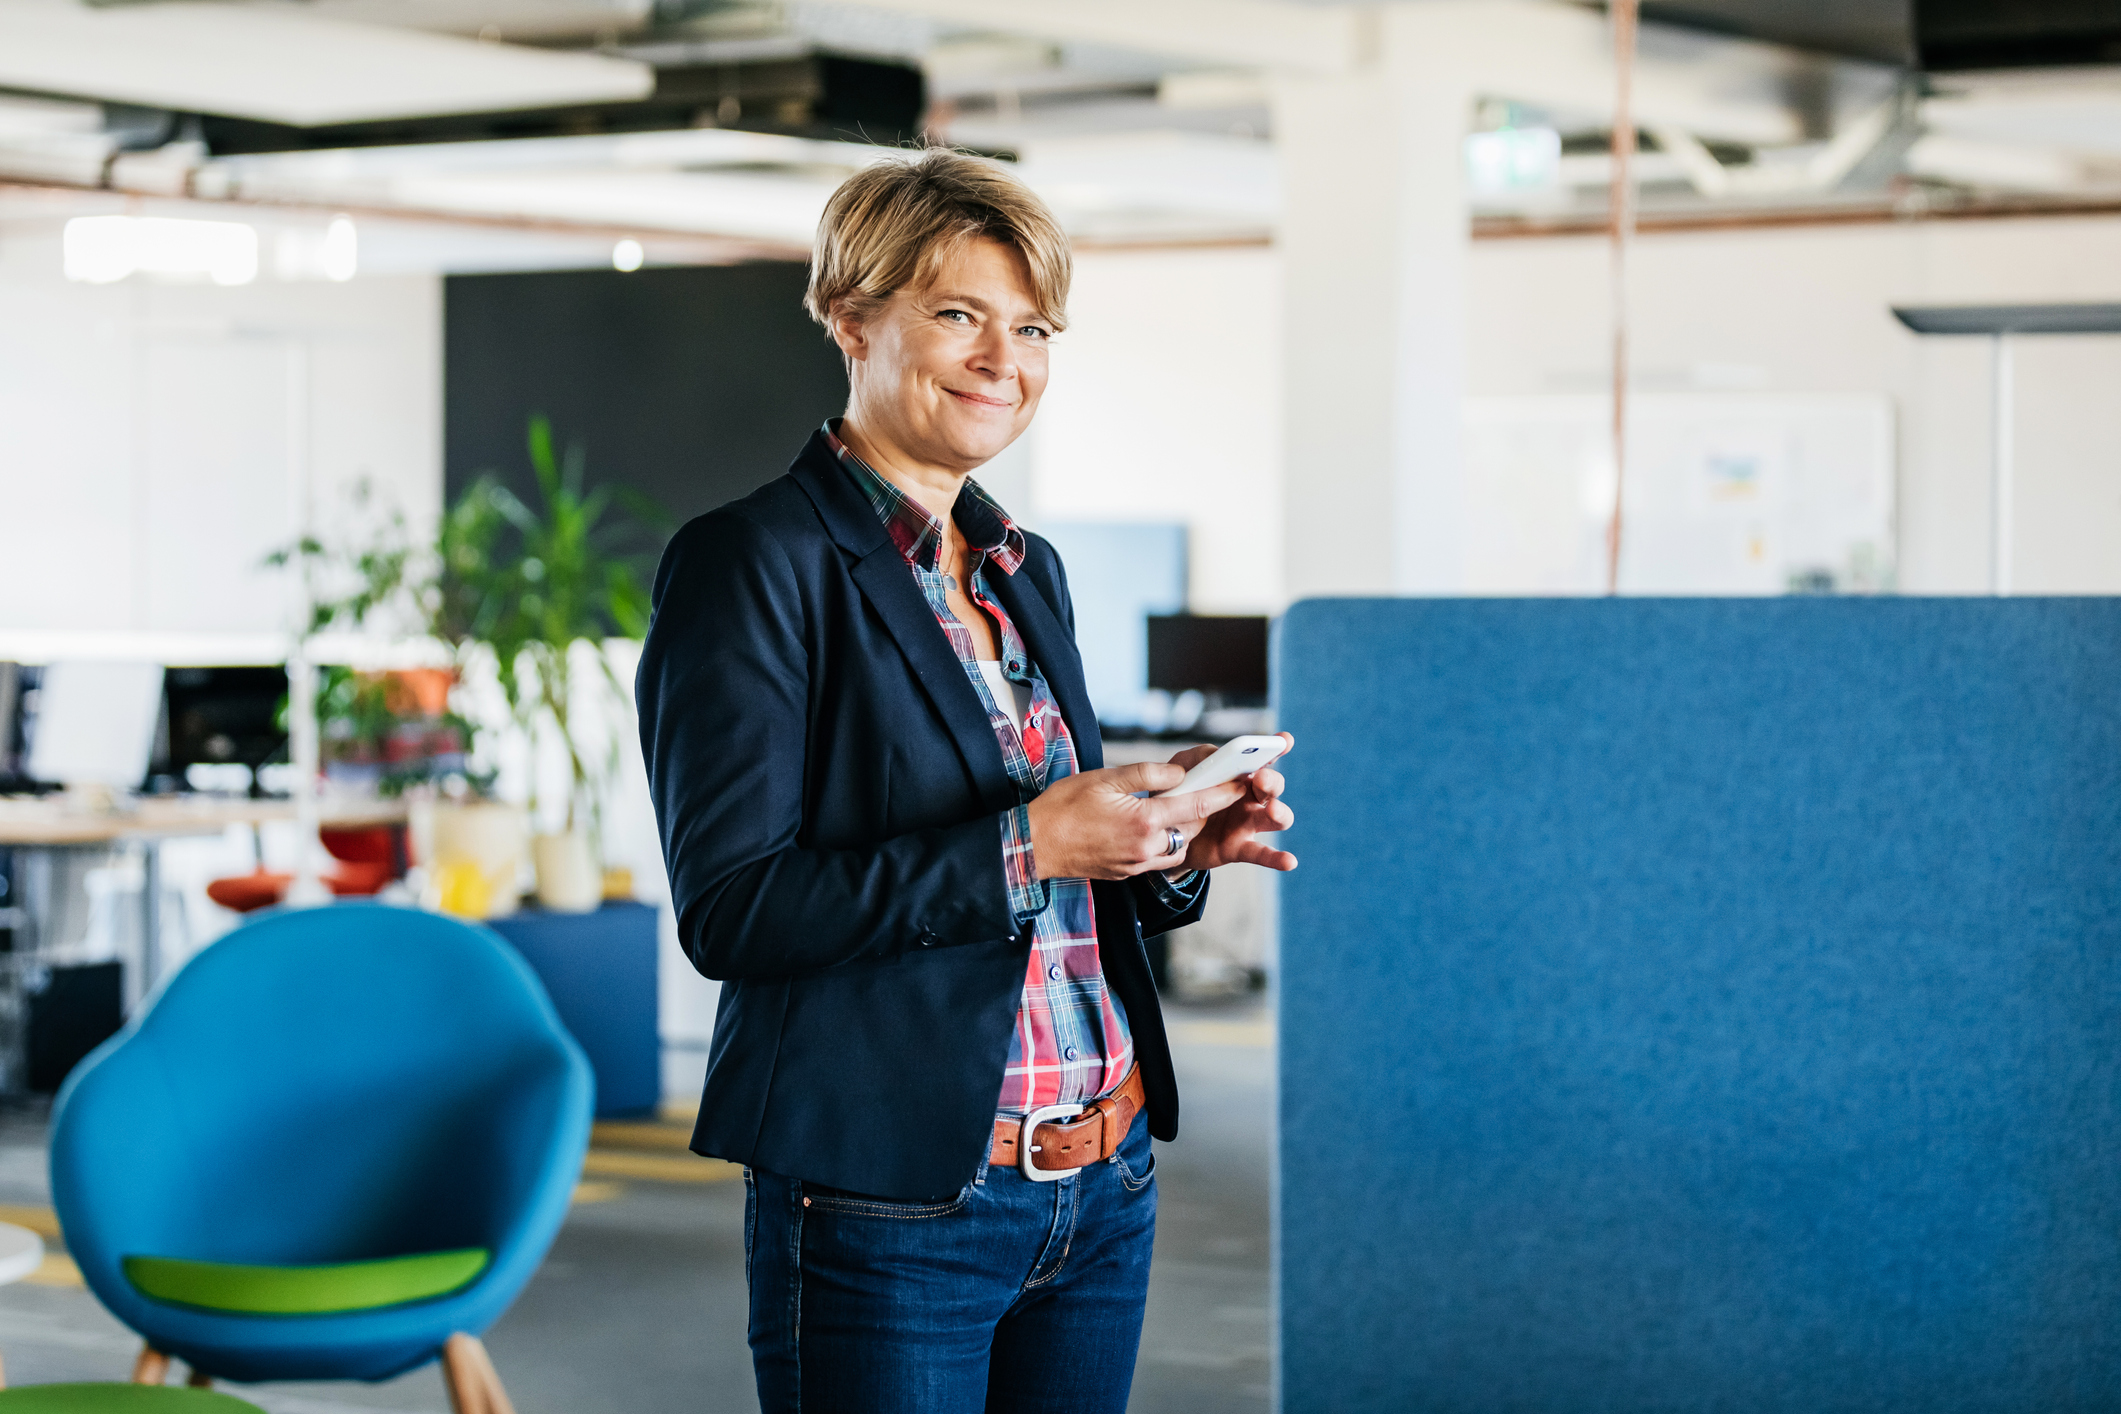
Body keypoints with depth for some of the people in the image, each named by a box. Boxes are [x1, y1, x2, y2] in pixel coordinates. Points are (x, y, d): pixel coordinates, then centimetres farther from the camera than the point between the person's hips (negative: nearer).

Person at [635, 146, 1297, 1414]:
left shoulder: (1026, 572, 14)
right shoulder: (753, 563, -9)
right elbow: (730, 907, -16)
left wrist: (1172, 850, -1)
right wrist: (1021, 846, -20)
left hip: (1102, 1190, 7)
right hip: (889, 1213, -7)